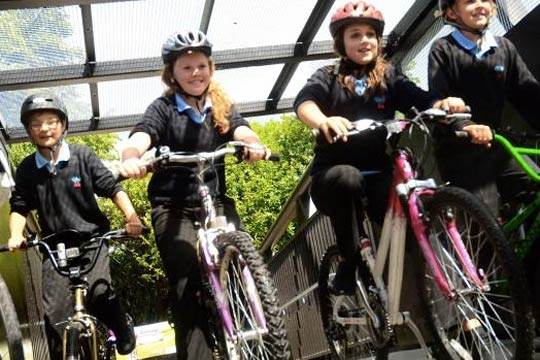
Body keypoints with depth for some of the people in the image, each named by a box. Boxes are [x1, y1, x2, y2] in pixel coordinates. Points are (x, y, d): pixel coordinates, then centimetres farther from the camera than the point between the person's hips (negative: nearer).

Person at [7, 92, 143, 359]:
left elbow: (112, 188, -6)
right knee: (54, 314, -6)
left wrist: (131, 216, -21)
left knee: (99, 292, -23)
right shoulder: (26, 169, 3)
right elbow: (19, 207, 7)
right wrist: (16, 236, -12)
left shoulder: (83, 156, -3)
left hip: (92, 239, -2)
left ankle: (123, 328, 7)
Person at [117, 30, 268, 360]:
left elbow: (242, 131, -10)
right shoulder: (163, 108, 1)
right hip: (174, 209, -2)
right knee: (189, 287, -14)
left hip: (217, 203, 3)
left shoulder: (222, 107, 10)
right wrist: (131, 158, -43)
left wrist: (253, 144, -36)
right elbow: (140, 137, -19)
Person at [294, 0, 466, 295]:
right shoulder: (327, 78, 7)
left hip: (379, 173, 1)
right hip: (334, 172, -1)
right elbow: (304, 101, -15)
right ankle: (348, 261, -16)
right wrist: (324, 121, -40)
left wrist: (443, 105, -29)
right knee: (348, 178, -36)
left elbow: (420, 101, -4)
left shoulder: (390, 77, 14)